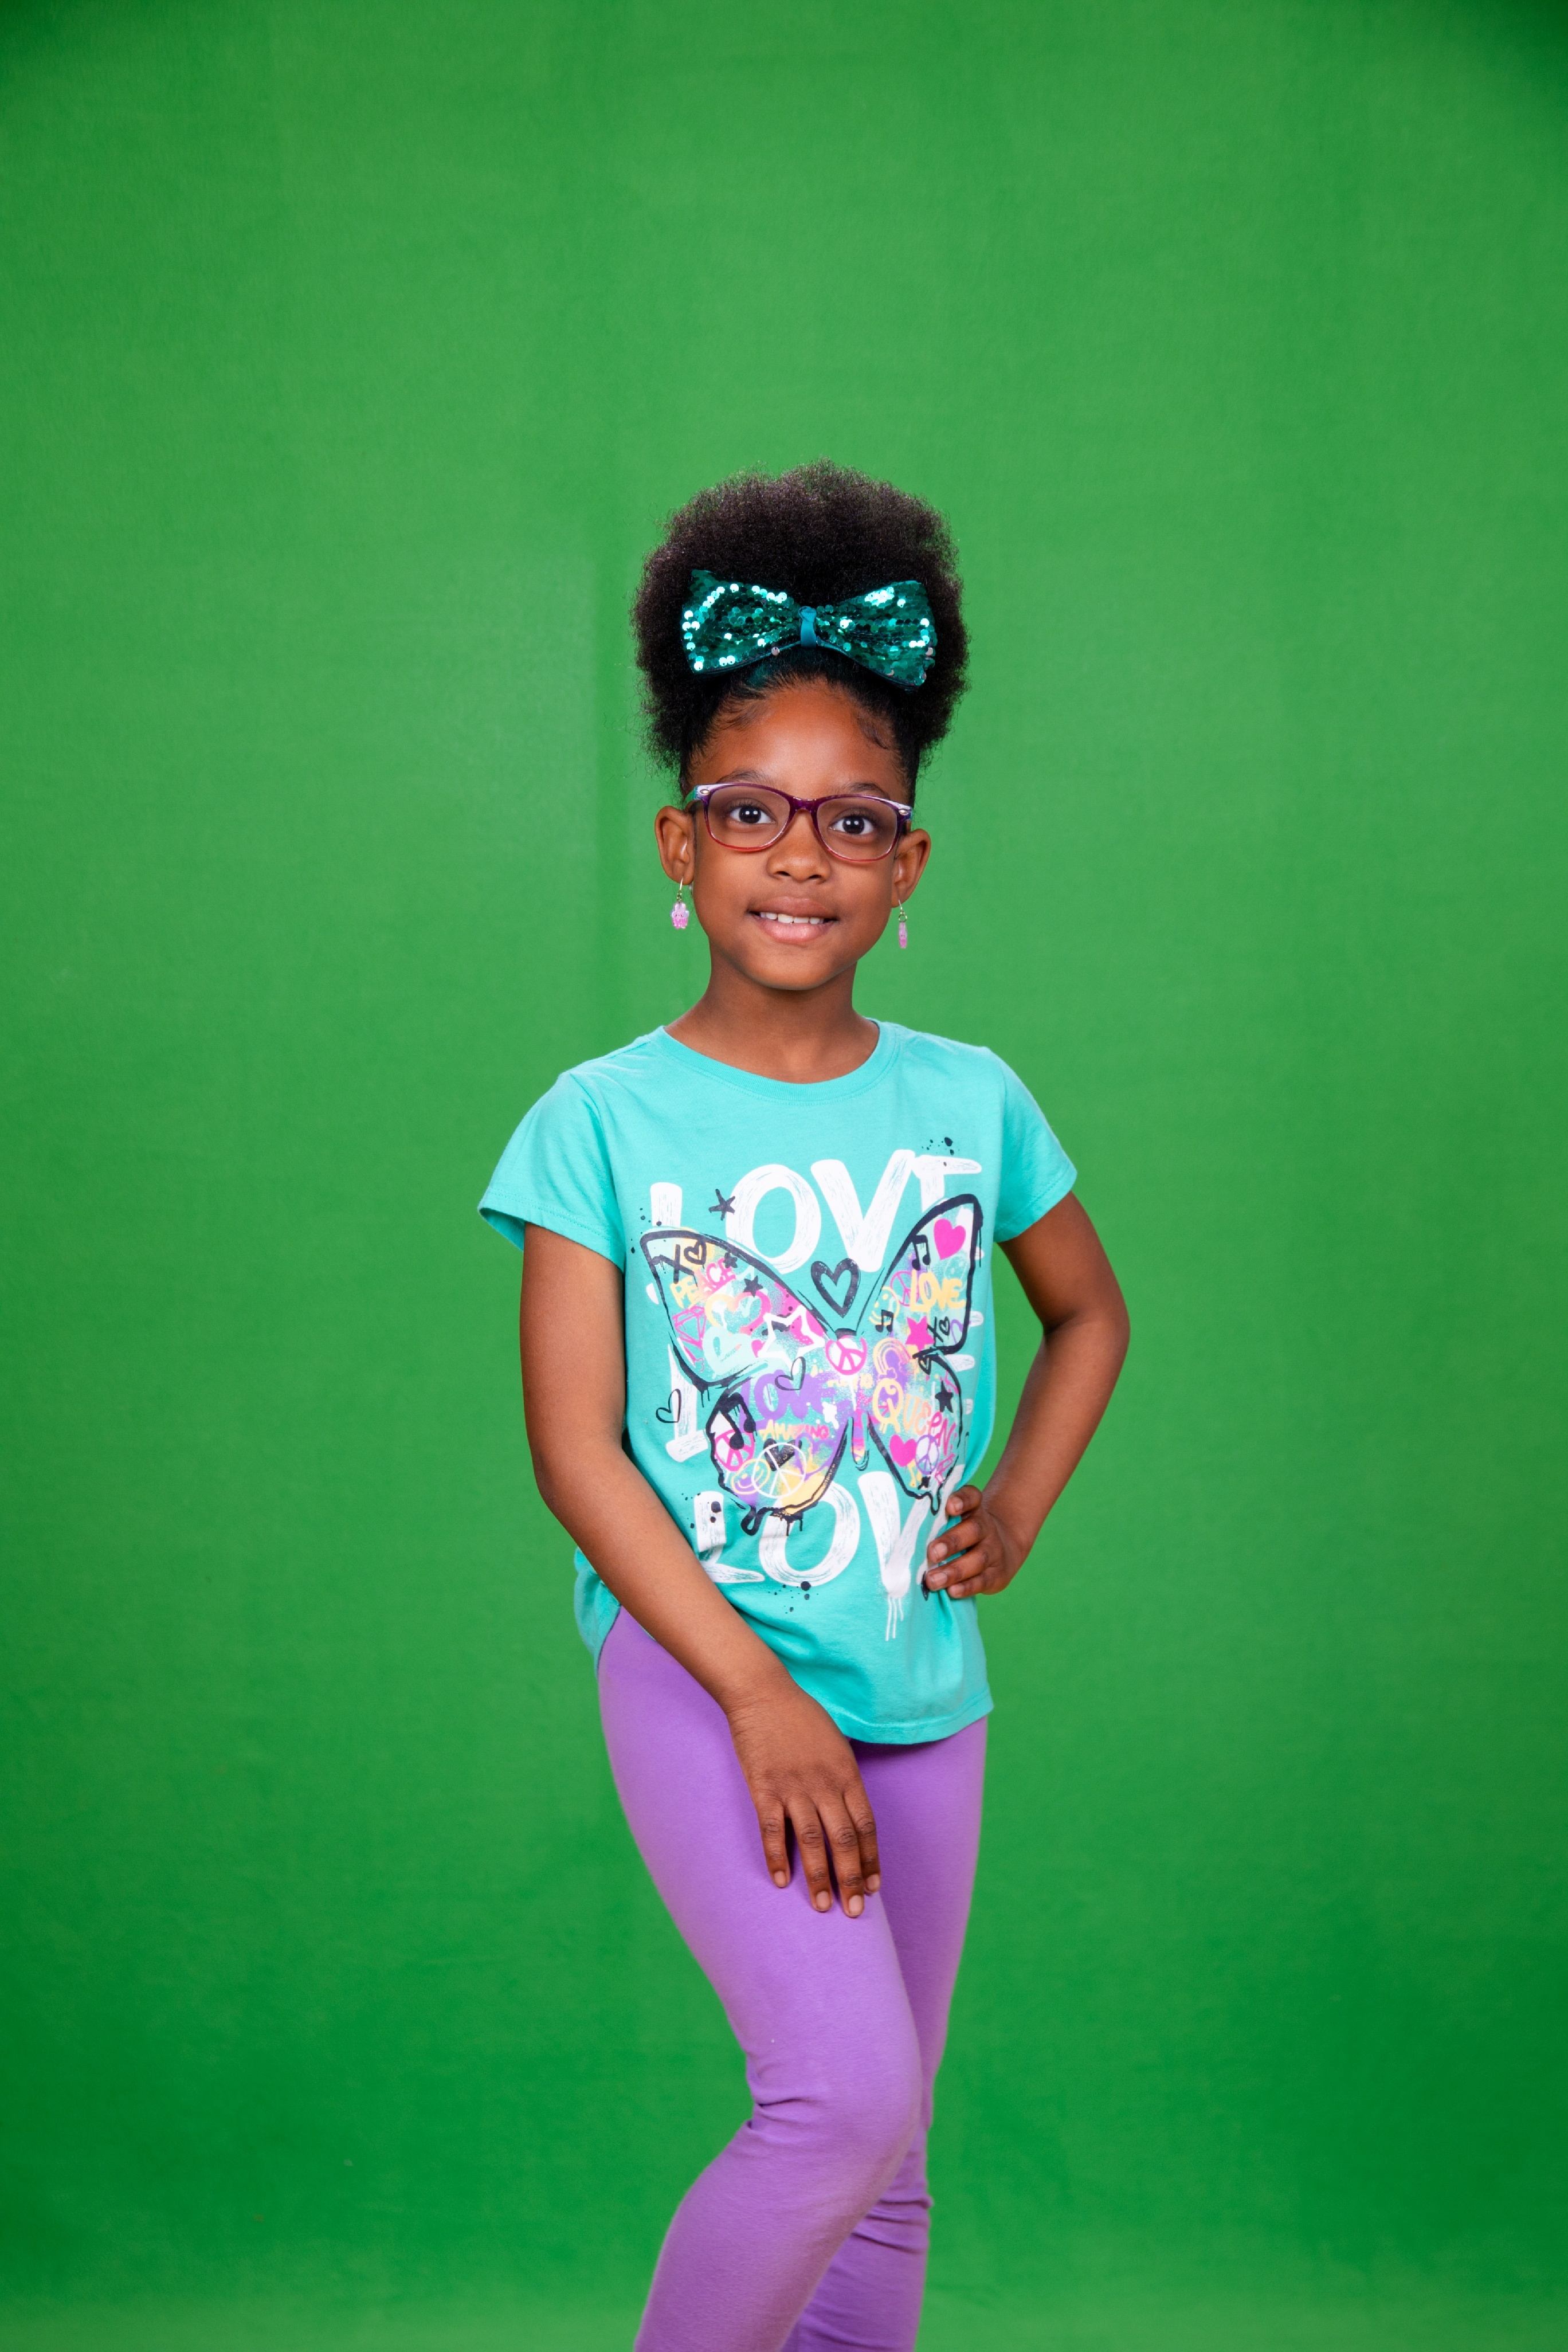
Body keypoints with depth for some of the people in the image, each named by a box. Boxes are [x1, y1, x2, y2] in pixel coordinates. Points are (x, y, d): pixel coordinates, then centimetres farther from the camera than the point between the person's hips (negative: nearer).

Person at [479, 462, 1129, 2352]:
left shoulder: (970, 1103, 3)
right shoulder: (604, 1120, -7)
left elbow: (1090, 1312, 21)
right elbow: (575, 1443, -11)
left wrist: (1018, 1509, 5)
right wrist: (763, 1698, -16)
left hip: (919, 1687, 4)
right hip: (696, 1666, -4)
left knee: (880, 2159, 11)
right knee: (844, 2094, -20)